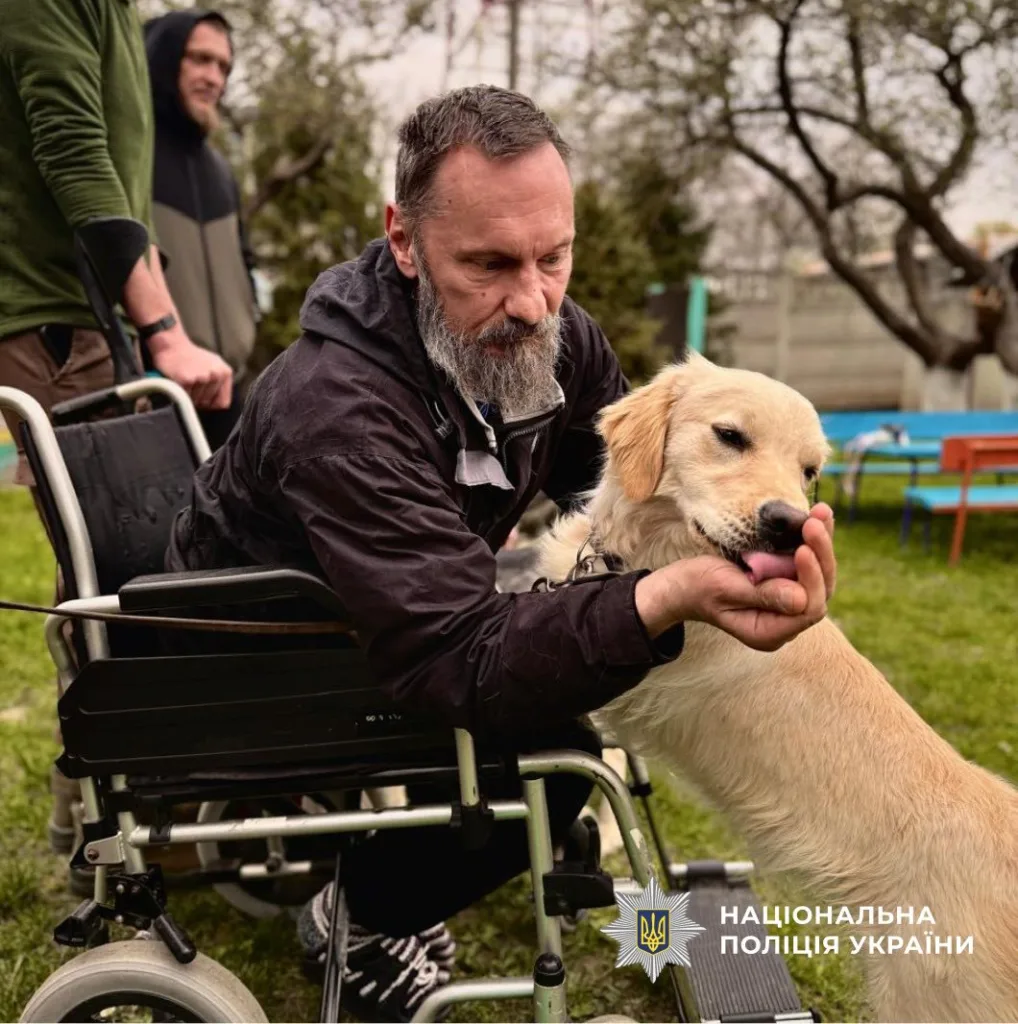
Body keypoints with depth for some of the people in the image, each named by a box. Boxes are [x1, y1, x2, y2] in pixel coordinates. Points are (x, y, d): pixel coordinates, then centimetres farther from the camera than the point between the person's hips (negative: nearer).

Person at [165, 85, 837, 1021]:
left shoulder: (552, 339, -15)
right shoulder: (333, 408, -37)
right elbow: (457, 665, -42)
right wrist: (665, 598, -58)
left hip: (419, 619, 7)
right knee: (548, 755, -23)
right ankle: (360, 920, 2)